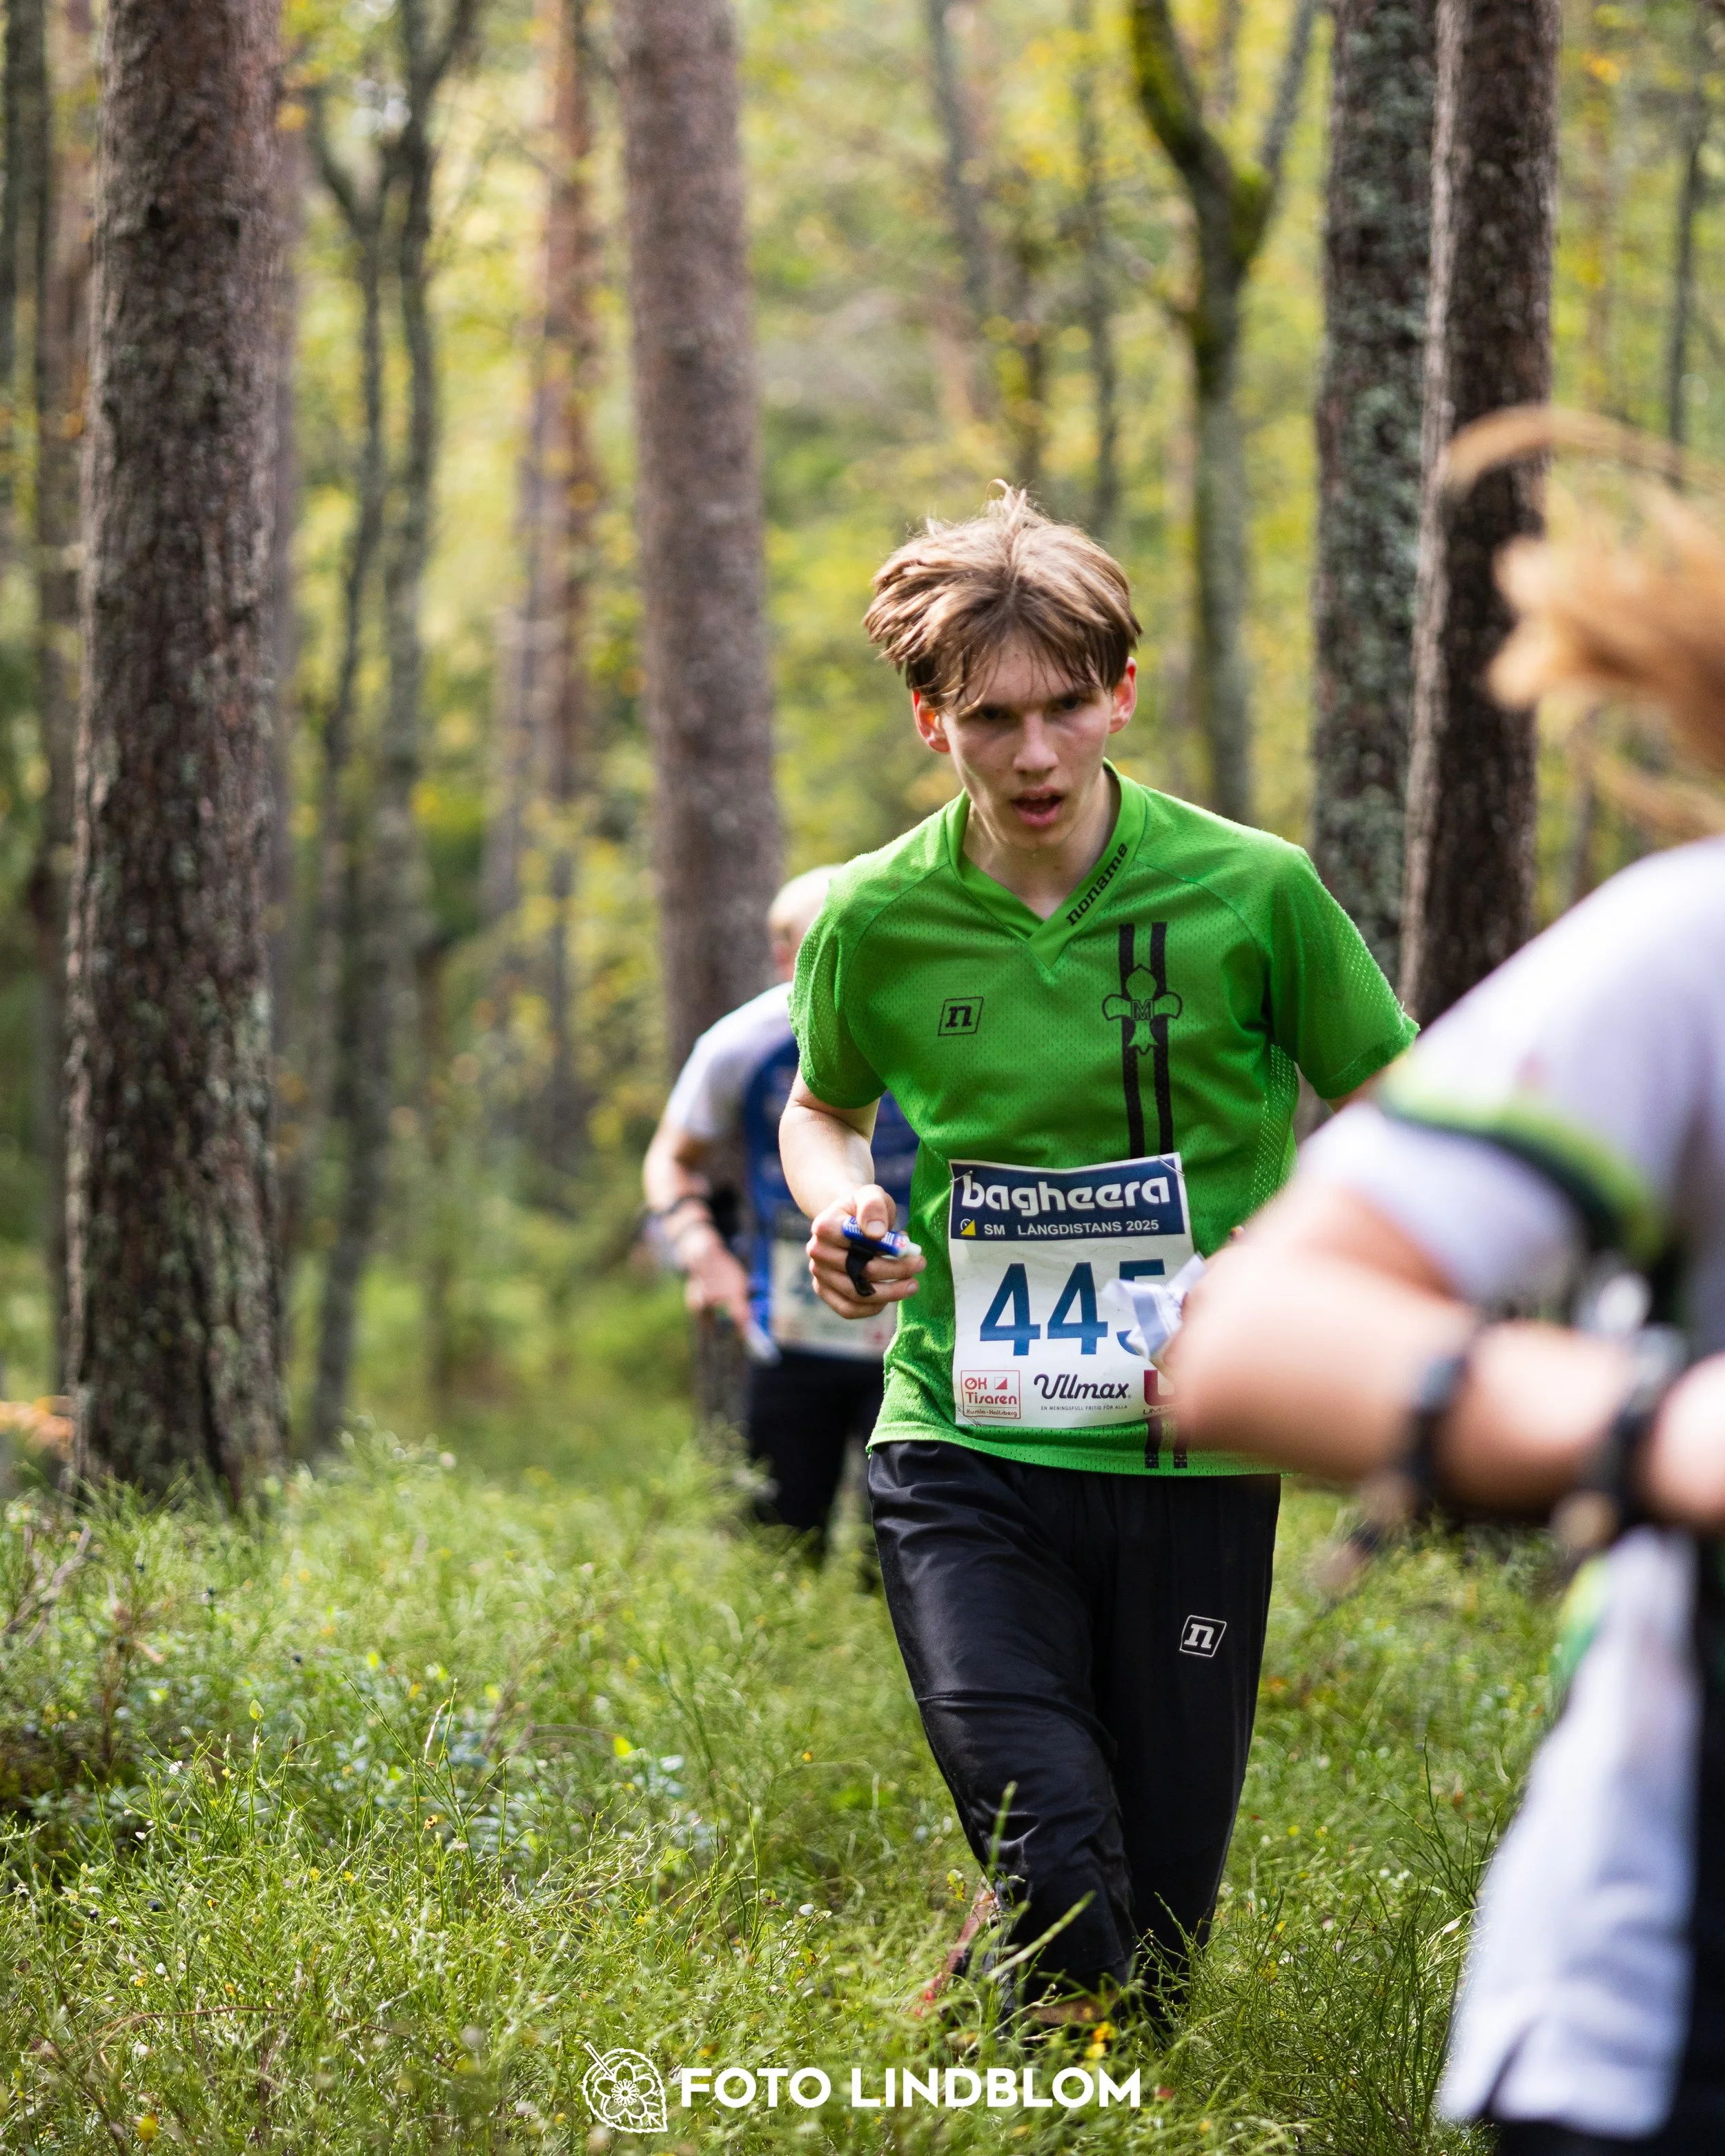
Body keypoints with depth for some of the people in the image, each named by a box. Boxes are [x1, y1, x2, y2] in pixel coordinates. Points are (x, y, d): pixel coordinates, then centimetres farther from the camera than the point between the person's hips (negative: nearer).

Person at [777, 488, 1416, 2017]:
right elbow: (822, 1111, 19)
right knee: (1056, 1868, -17)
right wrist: (839, 1207, -4)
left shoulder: (1251, 892, -7)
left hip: (1195, 1453, 0)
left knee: (1164, 1913, 6)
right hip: (963, 1449, 0)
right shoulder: (875, 923, -2)